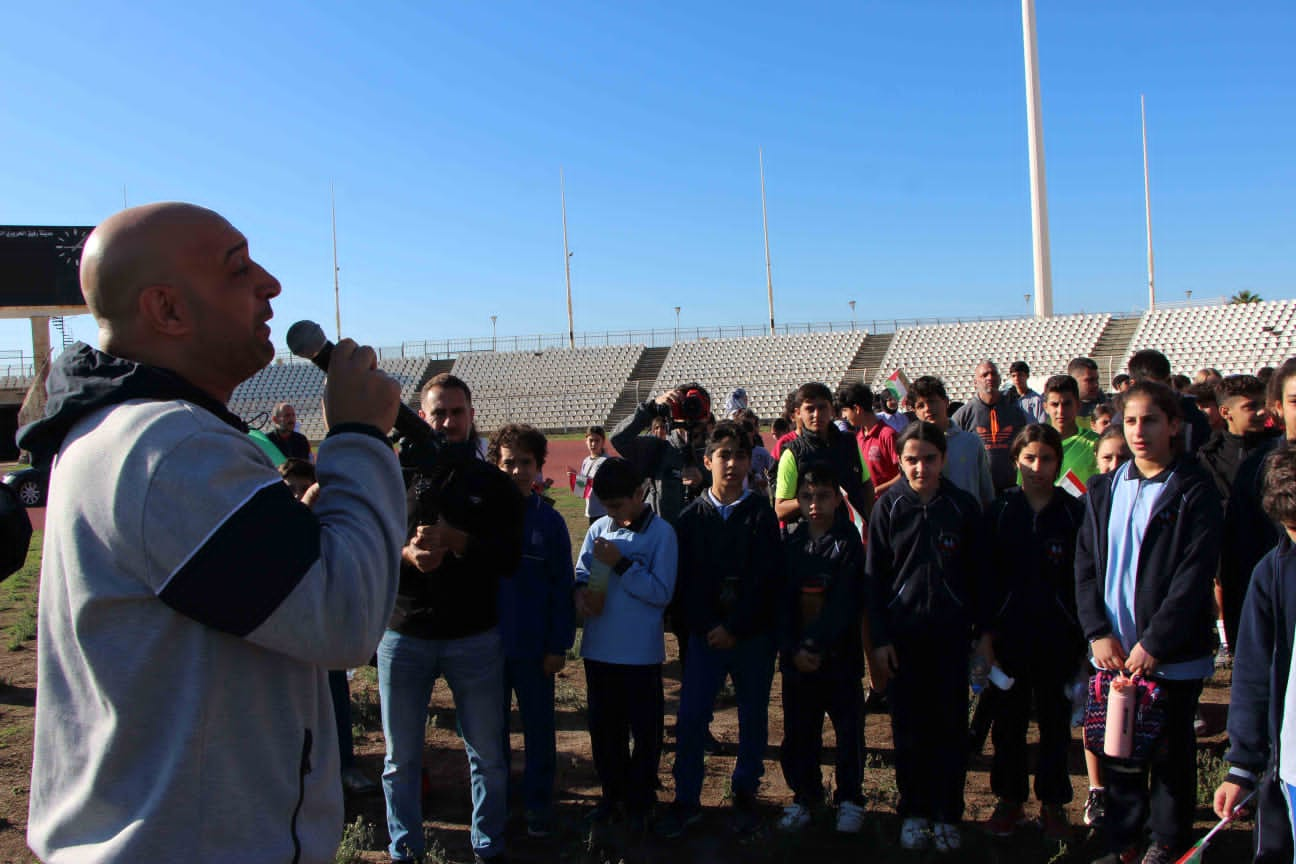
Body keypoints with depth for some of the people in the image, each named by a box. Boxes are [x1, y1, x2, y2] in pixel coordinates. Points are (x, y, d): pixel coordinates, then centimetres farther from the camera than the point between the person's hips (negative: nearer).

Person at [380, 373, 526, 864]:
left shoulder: (493, 483, 1)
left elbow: (510, 559, -5)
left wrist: (454, 540, -19)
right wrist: (405, 554, -22)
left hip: (475, 638, 0)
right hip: (403, 635, 0)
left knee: (487, 754, 13)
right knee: (401, 757, 14)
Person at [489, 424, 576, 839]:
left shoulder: (550, 520, -5)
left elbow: (563, 587, -4)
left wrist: (558, 645, -7)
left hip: (533, 647, -1)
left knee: (538, 727, 11)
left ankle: (538, 805, 28)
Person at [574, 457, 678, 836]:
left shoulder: (661, 532, -10)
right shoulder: (599, 528, 4)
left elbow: (662, 592, -14)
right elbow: (581, 570, 13)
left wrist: (621, 564, -20)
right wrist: (580, 591, -9)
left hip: (640, 652, -5)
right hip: (599, 647, 5)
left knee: (645, 731, 8)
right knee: (603, 726, 16)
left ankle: (639, 803, 25)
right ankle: (612, 794, 34)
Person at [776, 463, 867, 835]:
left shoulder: (848, 543, -4)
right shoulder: (788, 541, 4)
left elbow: (846, 604, -11)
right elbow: (781, 601, 0)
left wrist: (818, 645, -18)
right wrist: (792, 650, -11)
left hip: (840, 655, -2)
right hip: (796, 657, 2)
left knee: (849, 730, 5)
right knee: (798, 731, 10)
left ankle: (850, 799, 22)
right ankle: (805, 796, 28)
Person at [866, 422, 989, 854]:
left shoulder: (963, 506, -1)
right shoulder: (889, 507, -1)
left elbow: (978, 574, 6)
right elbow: (873, 577, 0)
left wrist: (983, 631, 4)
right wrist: (879, 639, -3)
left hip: (950, 634, 0)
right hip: (902, 634, 0)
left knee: (951, 726, 6)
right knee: (909, 727, 7)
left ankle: (947, 815, 21)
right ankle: (913, 812, 22)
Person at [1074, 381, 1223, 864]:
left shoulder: (1195, 492, -8)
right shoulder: (1105, 489, 7)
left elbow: (1195, 575, -13)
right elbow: (1086, 564, 5)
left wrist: (1153, 644, -16)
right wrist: (1098, 633, -6)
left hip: (1173, 655, -4)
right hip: (1113, 652, 4)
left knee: (1171, 755, 11)